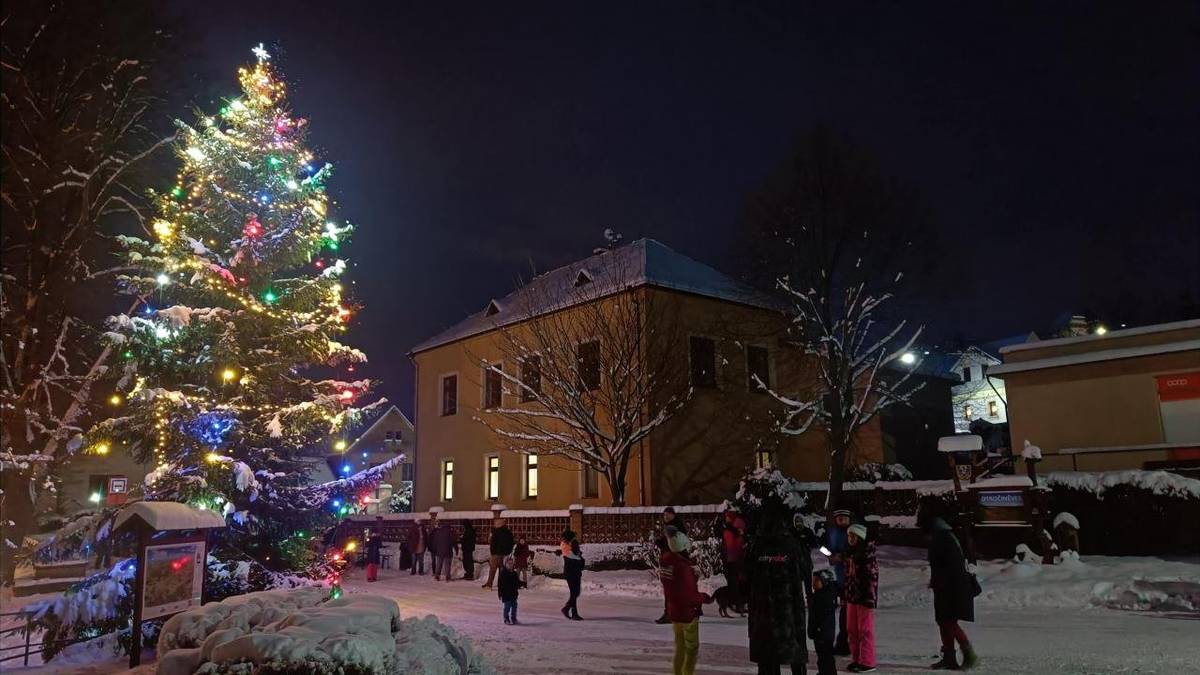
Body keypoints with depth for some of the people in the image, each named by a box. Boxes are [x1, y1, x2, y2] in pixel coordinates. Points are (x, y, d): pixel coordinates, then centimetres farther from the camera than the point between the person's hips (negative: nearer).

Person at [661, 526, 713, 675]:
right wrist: (705, 597, -8)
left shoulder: (664, 560, -9)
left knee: (680, 647, 22)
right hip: (688, 613, -7)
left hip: (673, 612, 7)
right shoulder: (683, 567, -31)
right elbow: (690, 596, -25)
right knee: (692, 648, 11)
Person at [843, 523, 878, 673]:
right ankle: (856, 659, 22)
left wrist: (870, 599, -20)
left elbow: (872, 578, -15)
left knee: (865, 630, 0)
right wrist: (845, 595, 18)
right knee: (852, 630, 12)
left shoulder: (868, 554, -12)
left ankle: (867, 662, 8)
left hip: (864, 598, -8)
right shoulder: (849, 553, 11)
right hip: (851, 597, 8)